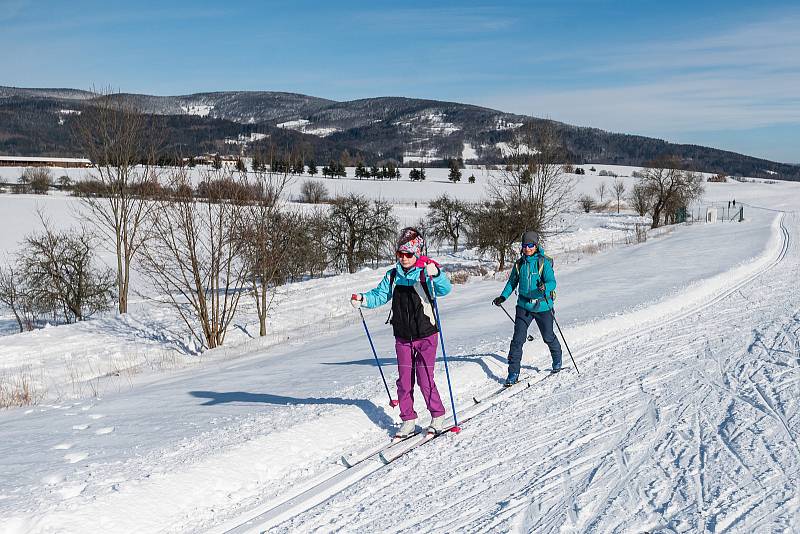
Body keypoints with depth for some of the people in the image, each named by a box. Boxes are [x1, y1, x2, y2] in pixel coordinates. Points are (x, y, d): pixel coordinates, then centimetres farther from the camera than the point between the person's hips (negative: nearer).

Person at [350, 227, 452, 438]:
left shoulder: (425, 273, -10)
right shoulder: (393, 276, 5)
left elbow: (445, 289, -25)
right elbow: (380, 295, 7)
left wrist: (436, 274, -45)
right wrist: (363, 299, -13)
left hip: (425, 336, -4)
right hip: (402, 338, 4)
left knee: (425, 379, -3)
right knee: (404, 380, 6)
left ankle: (438, 417, 15)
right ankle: (408, 420, 18)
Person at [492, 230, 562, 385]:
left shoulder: (544, 262, -9)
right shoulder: (519, 264, 5)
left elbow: (552, 282, -16)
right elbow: (512, 282, 16)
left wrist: (545, 287, -38)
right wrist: (503, 297, 4)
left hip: (542, 306, -3)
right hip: (524, 306, 3)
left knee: (548, 337, 13)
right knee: (518, 339, -6)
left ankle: (557, 361, 42)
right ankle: (513, 373, -1)